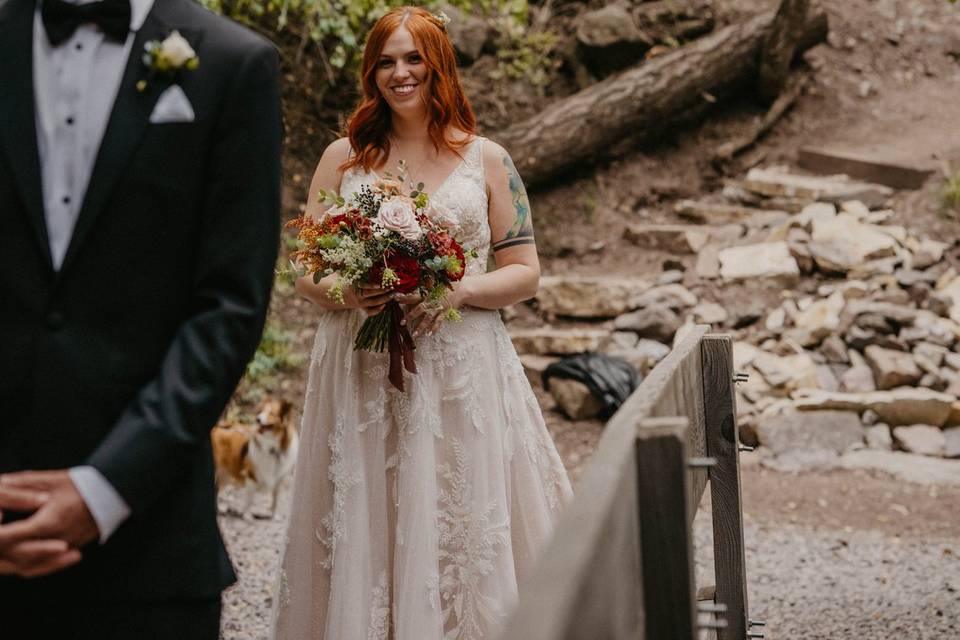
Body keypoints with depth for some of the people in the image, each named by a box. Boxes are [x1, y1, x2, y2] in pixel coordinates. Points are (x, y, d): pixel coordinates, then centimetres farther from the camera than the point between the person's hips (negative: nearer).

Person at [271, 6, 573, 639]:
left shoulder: (486, 159, 7)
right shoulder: (344, 158, 9)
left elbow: (525, 273, 6)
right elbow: (307, 273, 9)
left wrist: (458, 290, -12)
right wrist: (349, 293, -12)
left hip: (461, 371, -1)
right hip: (360, 374, 1)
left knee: (461, 530, -2)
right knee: (362, 531, 0)